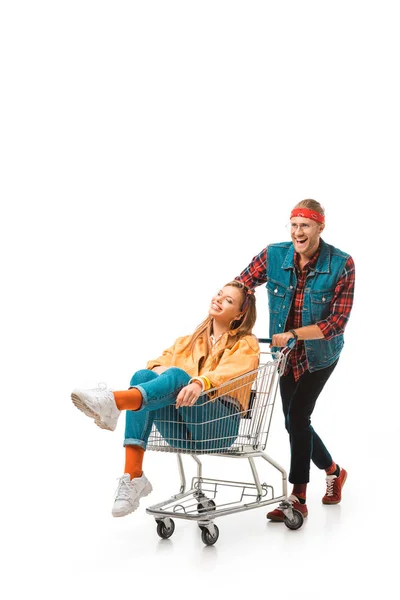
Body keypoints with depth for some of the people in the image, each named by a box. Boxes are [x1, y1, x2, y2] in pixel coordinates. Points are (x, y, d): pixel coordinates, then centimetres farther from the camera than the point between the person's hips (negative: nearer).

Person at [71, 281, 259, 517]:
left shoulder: (246, 344, 10)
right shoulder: (189, 341, 27)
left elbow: (229, 371, -13)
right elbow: (160, 363, 9)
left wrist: (199, 383, -34)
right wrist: (159, 371, -16)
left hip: (219, 426, -4)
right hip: (181, 427, 4)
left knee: (178, 375, -30)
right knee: (143, 376, -23)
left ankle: (113, 402, -61)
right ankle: (133, 477, -35)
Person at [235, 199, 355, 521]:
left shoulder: (341, 265, -21)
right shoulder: (273, 255, -13)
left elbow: (337, 322, -23)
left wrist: (293, 334, -30)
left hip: (319, 354, -4)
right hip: (287, 354, 4)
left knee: (297, 417, -11)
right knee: (295, 421, 10)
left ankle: (298, 498, 2)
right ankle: (333, 471, 36)